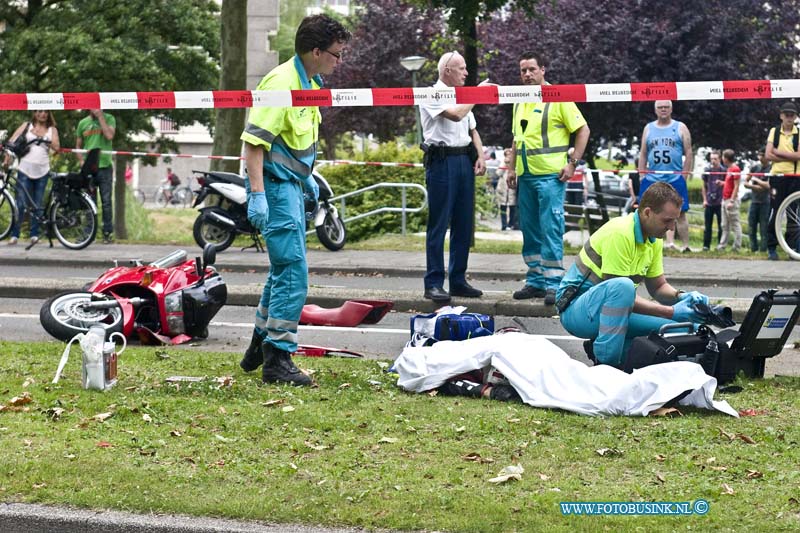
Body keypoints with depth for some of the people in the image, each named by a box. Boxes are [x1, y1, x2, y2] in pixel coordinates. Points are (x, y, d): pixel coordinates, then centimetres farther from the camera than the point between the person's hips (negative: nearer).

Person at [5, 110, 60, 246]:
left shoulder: (52, 130, 11)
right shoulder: (26, 126, 8)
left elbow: (56, 147, -2)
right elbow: (11, 141, 2)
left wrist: (41, 136, -8)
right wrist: (7, 159, -9)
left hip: (42, 172, 2)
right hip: (25, 170, -2)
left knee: (38, 205, 4)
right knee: (21, 204, -7)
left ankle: (34, 234, 12)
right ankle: (14, 235, -3)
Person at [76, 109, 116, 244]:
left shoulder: (109, 119, 3)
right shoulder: (83, 123, 12)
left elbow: (109, 136, -15)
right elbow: (78, 145, 17)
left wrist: (100, 116, -10)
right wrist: (81, 160, 0)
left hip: (104, 167, -3)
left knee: (106, 201, -3)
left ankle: (108, 233, 3)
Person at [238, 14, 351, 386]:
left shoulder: (309, 83, 10)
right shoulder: (282, 83, -20)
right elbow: (254, 139, -23)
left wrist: (306, 176, 28)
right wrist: (257, 194, -26)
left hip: (291, 184, 10)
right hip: (275, 185, -10)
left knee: (284, 270, 19)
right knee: (293, 273, -12)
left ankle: (259, 347, 33)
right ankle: (278, 360, -8)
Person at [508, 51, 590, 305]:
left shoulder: (558, 98, -5)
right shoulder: (519, 102, 15)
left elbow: (583, 130, -5)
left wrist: (573, 163, -10)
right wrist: (512, 168, 18)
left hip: (550, 175, -7)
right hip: (525, 176, 7)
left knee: (551, 229, -9)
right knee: (529, 230, 9)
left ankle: (553, 283, -8)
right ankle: (535, 281, 16)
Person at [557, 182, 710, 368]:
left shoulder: (654, 240, 5)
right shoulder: (619, 233, -23)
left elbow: (658, 286, 14)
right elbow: (619, 290, -25)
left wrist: (682, 297, -9)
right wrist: (671, 312, -27)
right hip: (576, 310, -9)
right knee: (623, 285, -38)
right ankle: (606, 361, -33)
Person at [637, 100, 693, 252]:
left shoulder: (680, 128, 6)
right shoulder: (648, 129, 13)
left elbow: (688, 153, 3)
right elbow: (643, 154, 14)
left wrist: (684, 174, -5)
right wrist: (642, 175, 5)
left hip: (675, 179, -3)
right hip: (652, 179, 3)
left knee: (679, 213, -3)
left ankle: (686, 245, 0)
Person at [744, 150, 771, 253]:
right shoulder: (755, 167, 9)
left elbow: (767, 186, -15)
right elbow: (746, 183, 10)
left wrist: (755, 180, -6)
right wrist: (756, 187, -7)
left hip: (765, 202, -5)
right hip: (754, 201, 5)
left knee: (764, 229, -6)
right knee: (751, 228, 4)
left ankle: (763, 250, -4)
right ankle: (753, 249, 10)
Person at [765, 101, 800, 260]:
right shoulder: (774, 132, 6)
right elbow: (768, 155, -4)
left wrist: (778, 153, -11)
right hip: (778, 177, -1)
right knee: (776, 211, -3)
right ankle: (771, 247, 1)